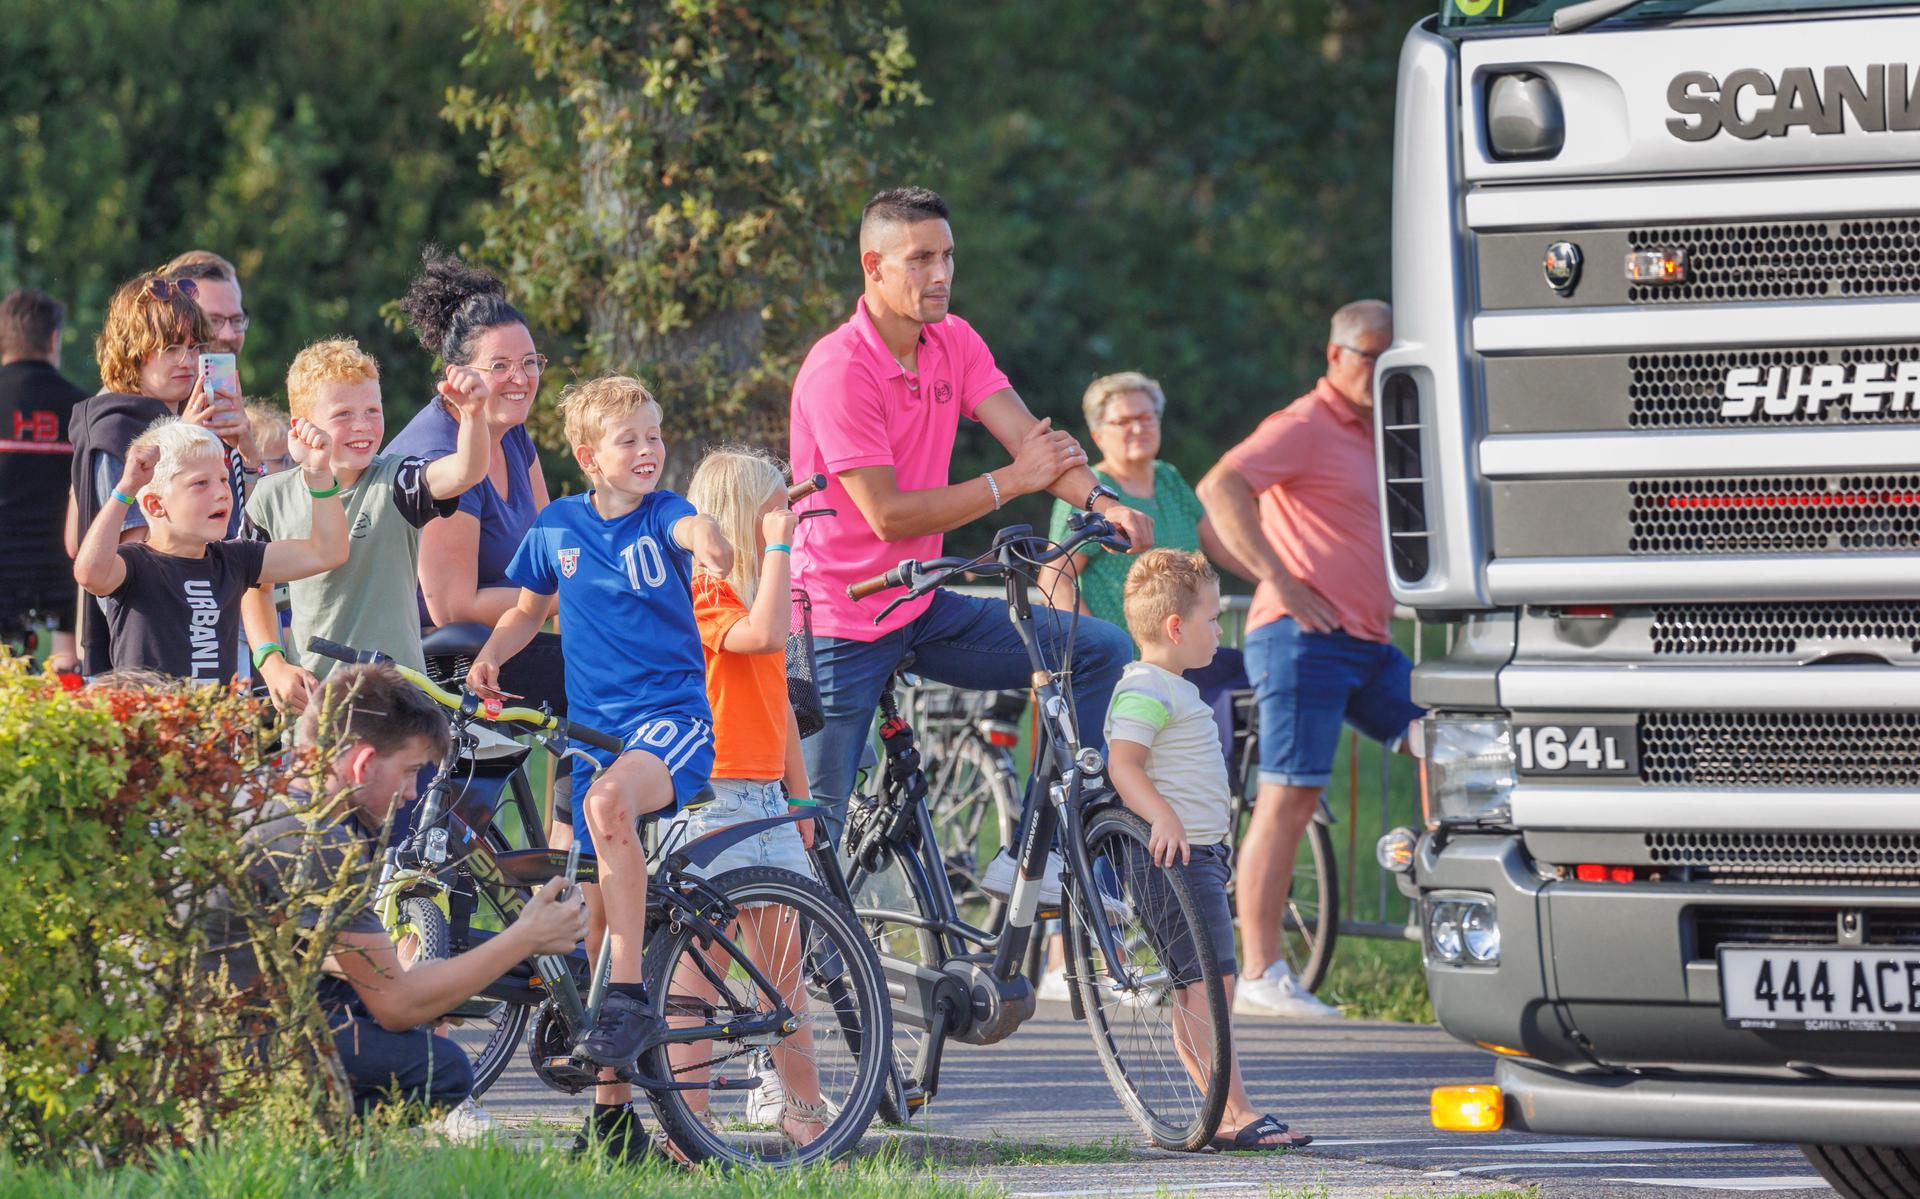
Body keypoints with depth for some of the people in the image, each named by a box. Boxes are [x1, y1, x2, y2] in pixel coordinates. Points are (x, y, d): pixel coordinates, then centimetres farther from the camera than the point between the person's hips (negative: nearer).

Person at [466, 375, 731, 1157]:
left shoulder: (661, 514, -3)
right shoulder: (557, 528, 7)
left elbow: (693, 527, -27)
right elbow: (531, 606, 22)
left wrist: (706, 541, -51)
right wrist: (492, 654, 1)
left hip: (673, 716, -5)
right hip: (594, 726, 5)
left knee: (610, 798, -37)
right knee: (596, 909, 5)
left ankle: (630, 998, -32)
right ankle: (612, 1105, 12)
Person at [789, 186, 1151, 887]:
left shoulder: (953, 342, 3)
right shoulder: (840, 370, -19)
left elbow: (1027, 437, -7)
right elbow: (888, 514, -23)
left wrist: (1099, 500, -26)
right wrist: (1010, 482, -23)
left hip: (921, 610, 7)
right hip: (844, 626, -7)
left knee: (1101, 651, -4)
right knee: (817, 831, -6)